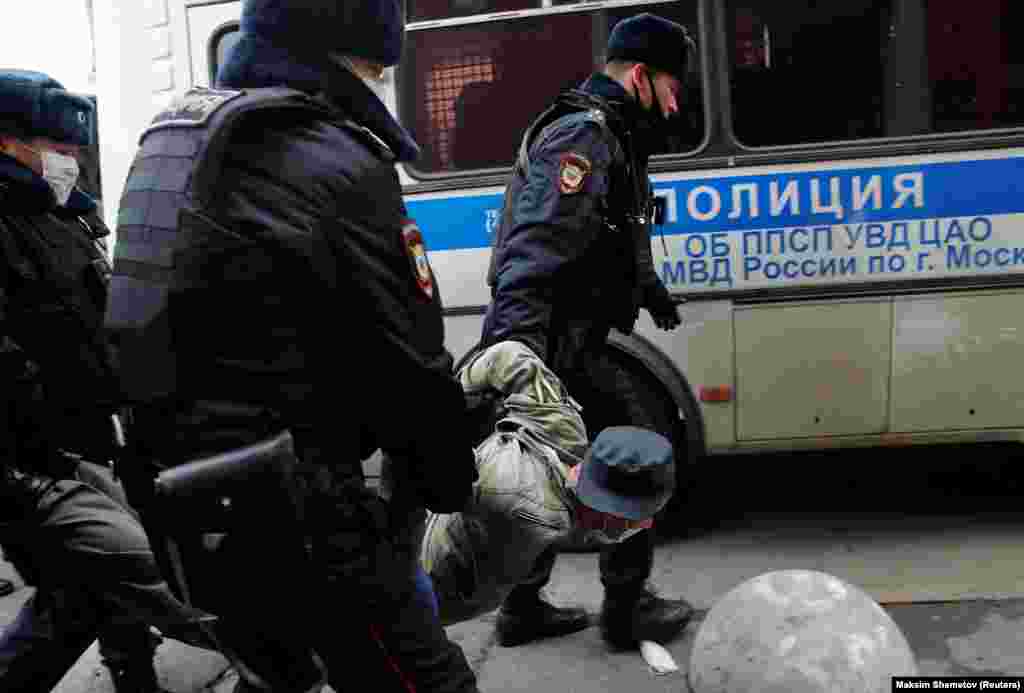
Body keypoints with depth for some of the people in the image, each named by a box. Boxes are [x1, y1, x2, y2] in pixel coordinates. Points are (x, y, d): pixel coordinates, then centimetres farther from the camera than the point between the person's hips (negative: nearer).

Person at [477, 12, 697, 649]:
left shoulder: (611, 140, 21)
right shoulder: (583, 135, -14)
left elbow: (613, 239, 37)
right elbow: (533, 250, -29)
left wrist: (648, 285, 47)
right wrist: (514, 349, -39)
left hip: (562, 344, 10)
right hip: (556, 346, -10)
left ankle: (523, 608, 28)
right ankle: (626, 608, 13)